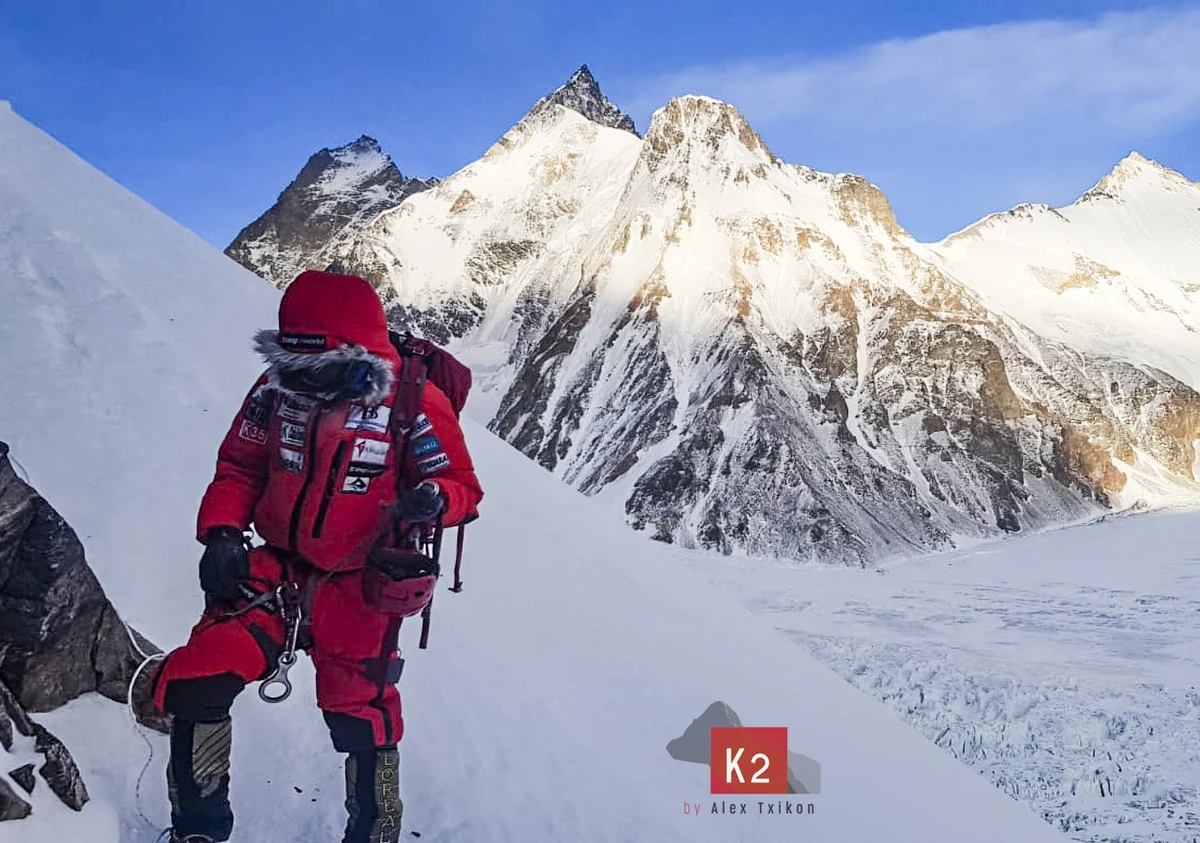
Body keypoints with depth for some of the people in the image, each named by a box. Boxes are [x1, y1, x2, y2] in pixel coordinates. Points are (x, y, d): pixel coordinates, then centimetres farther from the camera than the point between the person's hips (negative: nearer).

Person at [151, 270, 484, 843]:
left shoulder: (413, 405, -15)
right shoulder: (277, 389, -4)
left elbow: (463, 486, -8)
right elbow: (238, 468, 7)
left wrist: (433, 500, -31)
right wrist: (221, 532, -9)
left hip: (359, 591, -3)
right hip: (276, 572, 3)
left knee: (359, 721, 1)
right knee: (191, 684, -9)